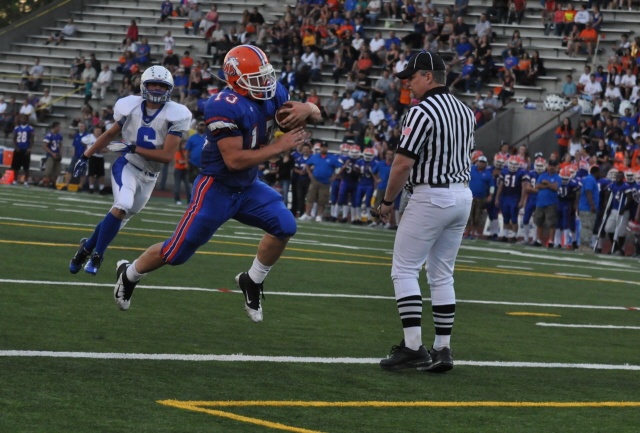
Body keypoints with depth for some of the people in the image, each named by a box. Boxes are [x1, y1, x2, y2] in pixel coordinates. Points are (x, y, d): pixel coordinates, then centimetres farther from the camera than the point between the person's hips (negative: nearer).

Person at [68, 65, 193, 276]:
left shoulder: (175, 115, -14)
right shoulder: (131, 107, -7)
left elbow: (167, 155, -18)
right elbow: (111, 134, 10)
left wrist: (133, 148, -21)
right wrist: (86, 156, 12)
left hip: (149, 177, 2)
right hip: (127, 166, -2)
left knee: (121, 217, 10)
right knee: (123, 205, -26)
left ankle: (88, 247, 34)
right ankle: (96, 255, -12)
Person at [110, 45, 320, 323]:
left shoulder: (271, 95, -4)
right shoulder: (225, 107, -28)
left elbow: (316, 114, 4)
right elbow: (235, 160, -30)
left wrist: (306, 110, -21)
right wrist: (279, 147, -26)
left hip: (247, 187, 7)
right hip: (217, 188, -7)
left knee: (285, 226, -12)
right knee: (177, 252, 1)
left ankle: (252, 282, 9)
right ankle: (129, 274, 29)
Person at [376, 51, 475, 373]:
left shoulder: (423, 112, -15)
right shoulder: (465, 112, 11)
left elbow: (403, 162, -16)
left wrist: (387, 201, -6)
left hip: (431, 198, -8)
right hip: (462, 195, 8)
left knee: (404, 271, -1)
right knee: (442, 275, 12)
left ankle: (413, 347, -8)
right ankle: (442, 349, 10)